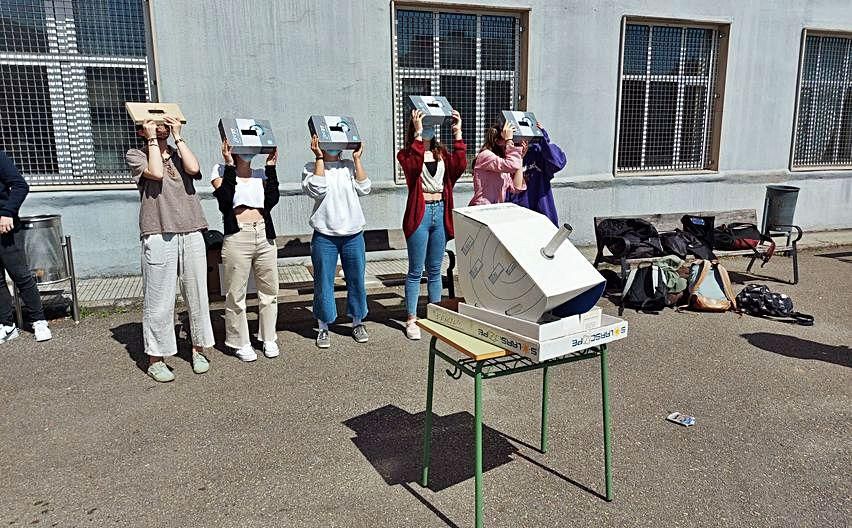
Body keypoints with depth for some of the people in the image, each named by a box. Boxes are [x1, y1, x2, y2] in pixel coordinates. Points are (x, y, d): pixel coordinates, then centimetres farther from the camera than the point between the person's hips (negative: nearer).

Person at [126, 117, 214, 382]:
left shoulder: (179, 153, 18)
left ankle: (198, 350, 22)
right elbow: (156, 172, -11)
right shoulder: (136, 155, 9)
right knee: (159, 302, -1)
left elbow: (193, 168, -4)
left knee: (197, 296, 8)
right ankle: (155, 359, 11)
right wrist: (152, 139, 0)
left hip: (191, 234, 4)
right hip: (158, 237, -3)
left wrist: (177, 135, 4)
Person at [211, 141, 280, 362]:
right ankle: (241, 343, 17)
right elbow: (224, 201, -13)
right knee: (236, 294, 2)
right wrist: (230, 166, -12)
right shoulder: (221, 171, 5)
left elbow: (272, 201, -2)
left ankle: (269, 339, 24)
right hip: (237, 238, -4)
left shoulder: (261, 174, 14)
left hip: (264, 237, 4)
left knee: (269, 290, 9)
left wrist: (271, 168, -1)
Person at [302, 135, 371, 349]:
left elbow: (364, 189, -4)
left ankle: (358, 323, 26)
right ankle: (323, 328, 18)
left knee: (357, 280, 9)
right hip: (325, 237, -3)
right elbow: (317, 190, -17)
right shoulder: (311, 168, 2)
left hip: (353, 235, 3)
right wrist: (319, 158, -13)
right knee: (323, 283, 3)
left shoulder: (350, 166, 10)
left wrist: (357, 158, -3)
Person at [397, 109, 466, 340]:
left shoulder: (441, 152, 11)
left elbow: (459, 166, -8)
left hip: (440, 212, 5)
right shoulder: (407, 153, -2)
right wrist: (419, 133, -26)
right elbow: (414, 165, -25)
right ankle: (412, 320, 11)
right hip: (419, 213, -4)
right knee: (416, 271, 2)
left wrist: (457, 134, -11)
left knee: (435, 270, 14)